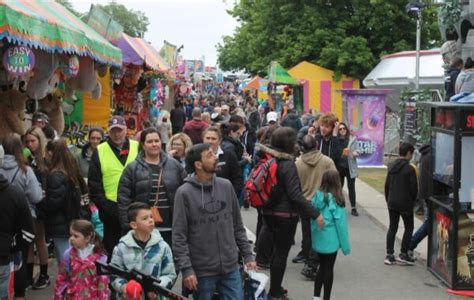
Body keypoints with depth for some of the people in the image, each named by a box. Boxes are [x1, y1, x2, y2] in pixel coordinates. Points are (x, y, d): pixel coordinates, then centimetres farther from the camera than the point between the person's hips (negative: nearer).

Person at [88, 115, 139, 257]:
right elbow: (94, 186, 2)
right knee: (112, 250, 9)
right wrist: (108, 208, -8)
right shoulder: (100, 152, 3)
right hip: (110, 212, 0)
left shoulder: (138, 148, 5)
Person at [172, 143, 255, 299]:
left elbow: (238, 226, 11)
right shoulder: (185, 193, -9)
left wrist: (248, 255, 8)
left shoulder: (226, 186, 4)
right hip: (202, 271, -3)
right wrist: (186, 268, -15)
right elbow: (179, 236, -9)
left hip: (231, 268, 4)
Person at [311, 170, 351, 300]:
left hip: (318, 239, 5)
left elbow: (312, 219, 5)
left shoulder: (316, 197, -2)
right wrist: (345, 245, -4)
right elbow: (340, 223, -13)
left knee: (322, 266, 18)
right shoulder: (336, 201, -17)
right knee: (328, 268, 6)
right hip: (330, 240, -5)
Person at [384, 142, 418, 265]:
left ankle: (389, 255, 10)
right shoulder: (410, 168, -14)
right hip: (405, 203, -6)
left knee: (392, 227, 11)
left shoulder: (391, 166, 6)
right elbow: (414, 188, -12)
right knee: (409, 227, 8)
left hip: (392, 203, 6)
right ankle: (403, 254, 7)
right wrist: (412, 200, 5)